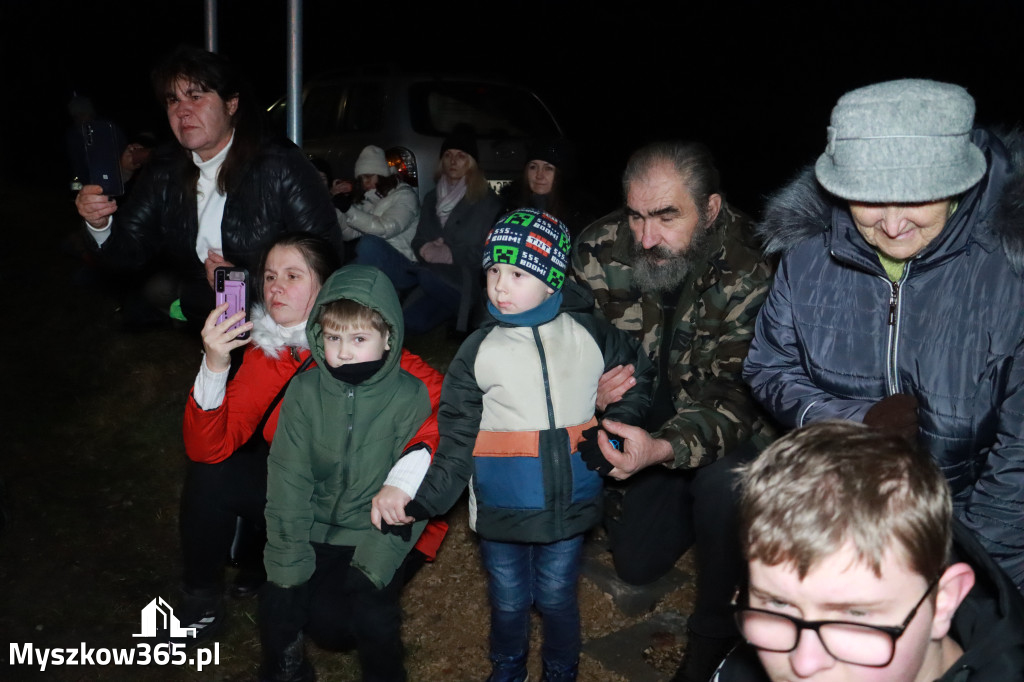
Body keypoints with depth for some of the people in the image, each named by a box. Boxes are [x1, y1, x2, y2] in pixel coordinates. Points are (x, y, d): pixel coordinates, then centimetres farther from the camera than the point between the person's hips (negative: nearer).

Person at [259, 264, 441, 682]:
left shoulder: (411, 398, -12)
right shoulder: (304, 391, -5)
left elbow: (411, 491, -13)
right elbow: (288, 479, -7)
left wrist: (372, 564, -21)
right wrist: (288, 559, -14)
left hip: (376, 536, -2)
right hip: (314, 532, 2)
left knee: (371, 619, -21)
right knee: (278, 607, -14)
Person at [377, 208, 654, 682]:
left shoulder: (589, 336, -2)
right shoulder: (478, 351, -5)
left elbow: (637, 377, 14)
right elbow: (456, 438, -5)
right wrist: (422, 497, -14)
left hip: (568, 506, 0)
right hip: (501, 513, 0)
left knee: (557, 600, 15)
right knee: (508, 604, 17)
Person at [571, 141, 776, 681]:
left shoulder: (748, 272, -31)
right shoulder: (600, 250, -19)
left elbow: (731, 393, -35)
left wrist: (663, 448, -54)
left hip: (730, 426, -4)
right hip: (649, 417, 4)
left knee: (721, 479, -36)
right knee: (635, 563, 8)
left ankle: (712, 630, -11)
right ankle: (689, 502, 38)